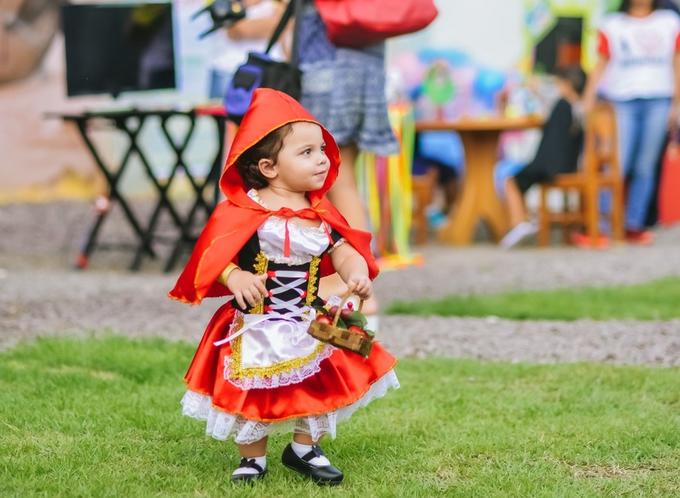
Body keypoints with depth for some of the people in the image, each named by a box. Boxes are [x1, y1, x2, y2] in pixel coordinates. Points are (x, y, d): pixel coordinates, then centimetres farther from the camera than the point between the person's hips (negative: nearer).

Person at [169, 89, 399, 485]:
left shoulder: (320, 214, 0)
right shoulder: (242, 212, -17)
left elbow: (343, 252, -2)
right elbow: (213, 255, -16)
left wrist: (357, 275, -23)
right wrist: (235, 278, -34)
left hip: (308, 328, 5)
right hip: (256, 330, -5)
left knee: (317, 389, 14)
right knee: (253, 396, 5)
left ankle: (305, 449, 36)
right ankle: (253, 459, 26)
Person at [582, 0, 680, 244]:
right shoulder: (612, 25, 7)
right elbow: (600, 66, 5)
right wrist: (587, 104, -2)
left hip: (657, 102, 2)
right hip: (622, 102, -2)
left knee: (645, 168, 3)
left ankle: (634, 226, 8)